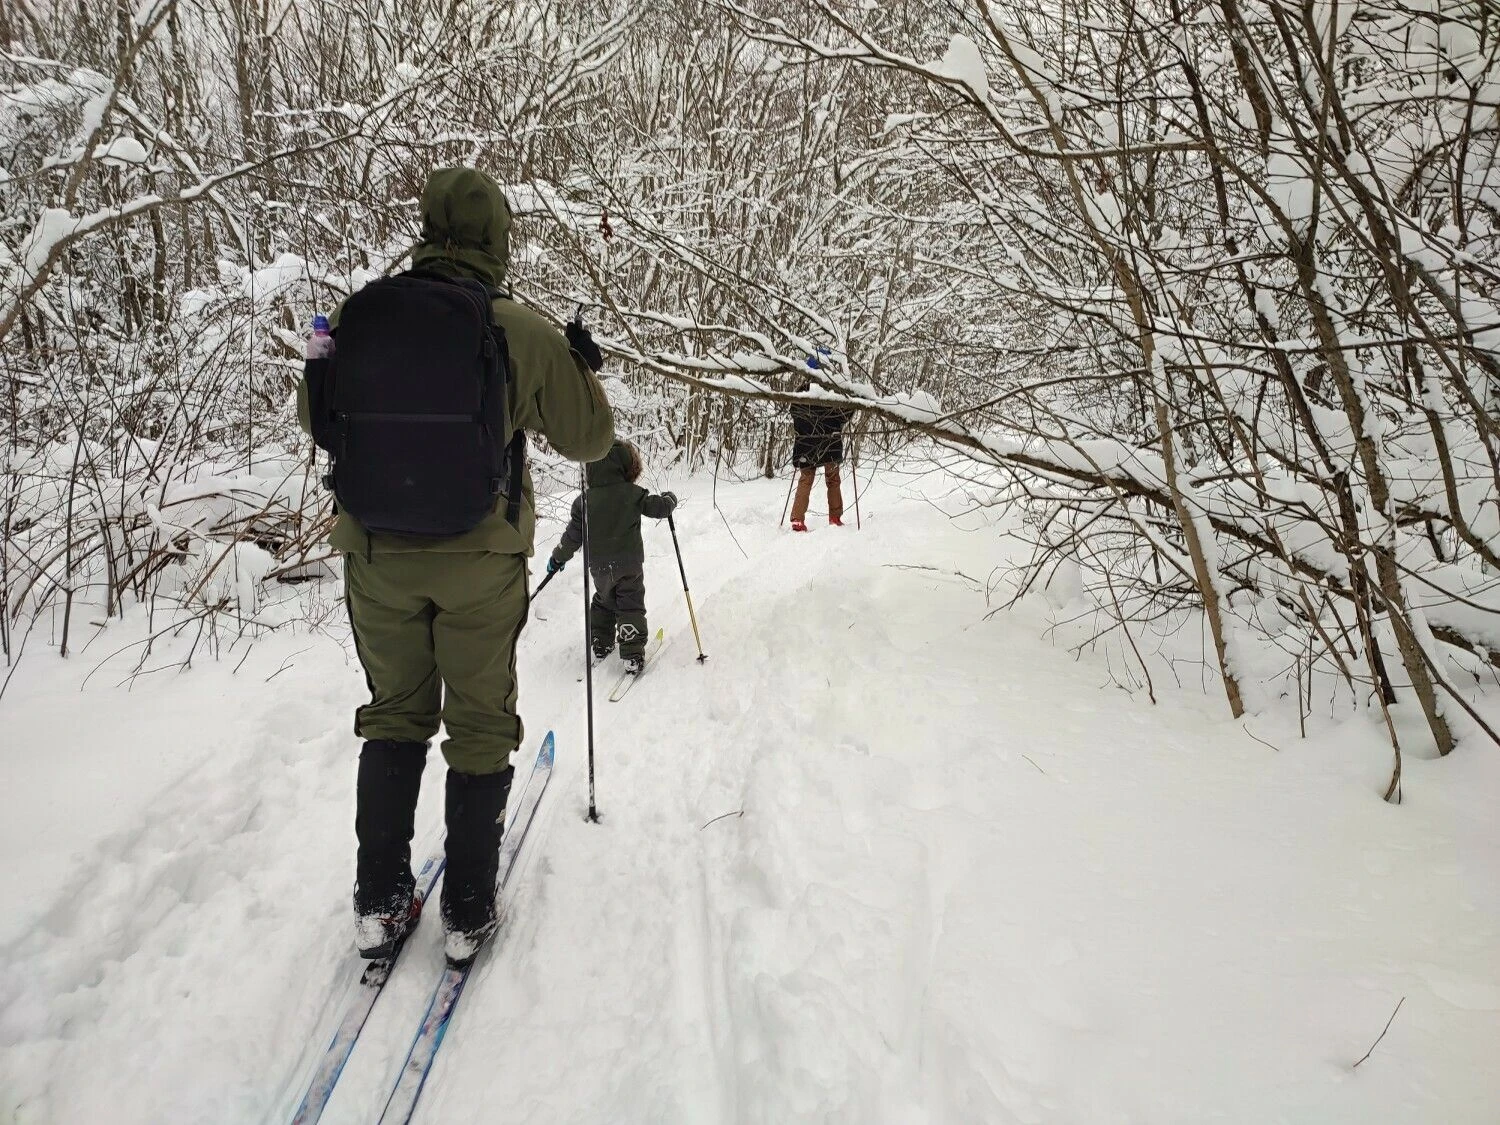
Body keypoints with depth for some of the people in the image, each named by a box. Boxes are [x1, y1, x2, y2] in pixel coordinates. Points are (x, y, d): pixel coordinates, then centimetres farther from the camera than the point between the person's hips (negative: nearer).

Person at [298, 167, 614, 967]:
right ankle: (467, 910, 19)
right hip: (479, 562, -2)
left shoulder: (357, 316, -5)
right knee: (479, 725, 13)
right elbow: (587, 438, 0)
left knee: (394, 715, 19)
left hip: (376, 555, 2)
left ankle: (379, 900, 22)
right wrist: (583, 369, 17)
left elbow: (315, 416, 12)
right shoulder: (522, 334, -12)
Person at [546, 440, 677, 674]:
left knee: (603, 602, 25)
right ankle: (633, 655, 0)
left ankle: (600, 645, 29)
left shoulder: (585, 499, -3)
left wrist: (558, 557, 15)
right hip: (629, 565, -3)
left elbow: (573, 534, 1)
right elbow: (660, 507, -3)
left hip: (599, 567, 3)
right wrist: (670, 498, 21)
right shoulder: (633, 494, -11)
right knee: (631, 607, 4)